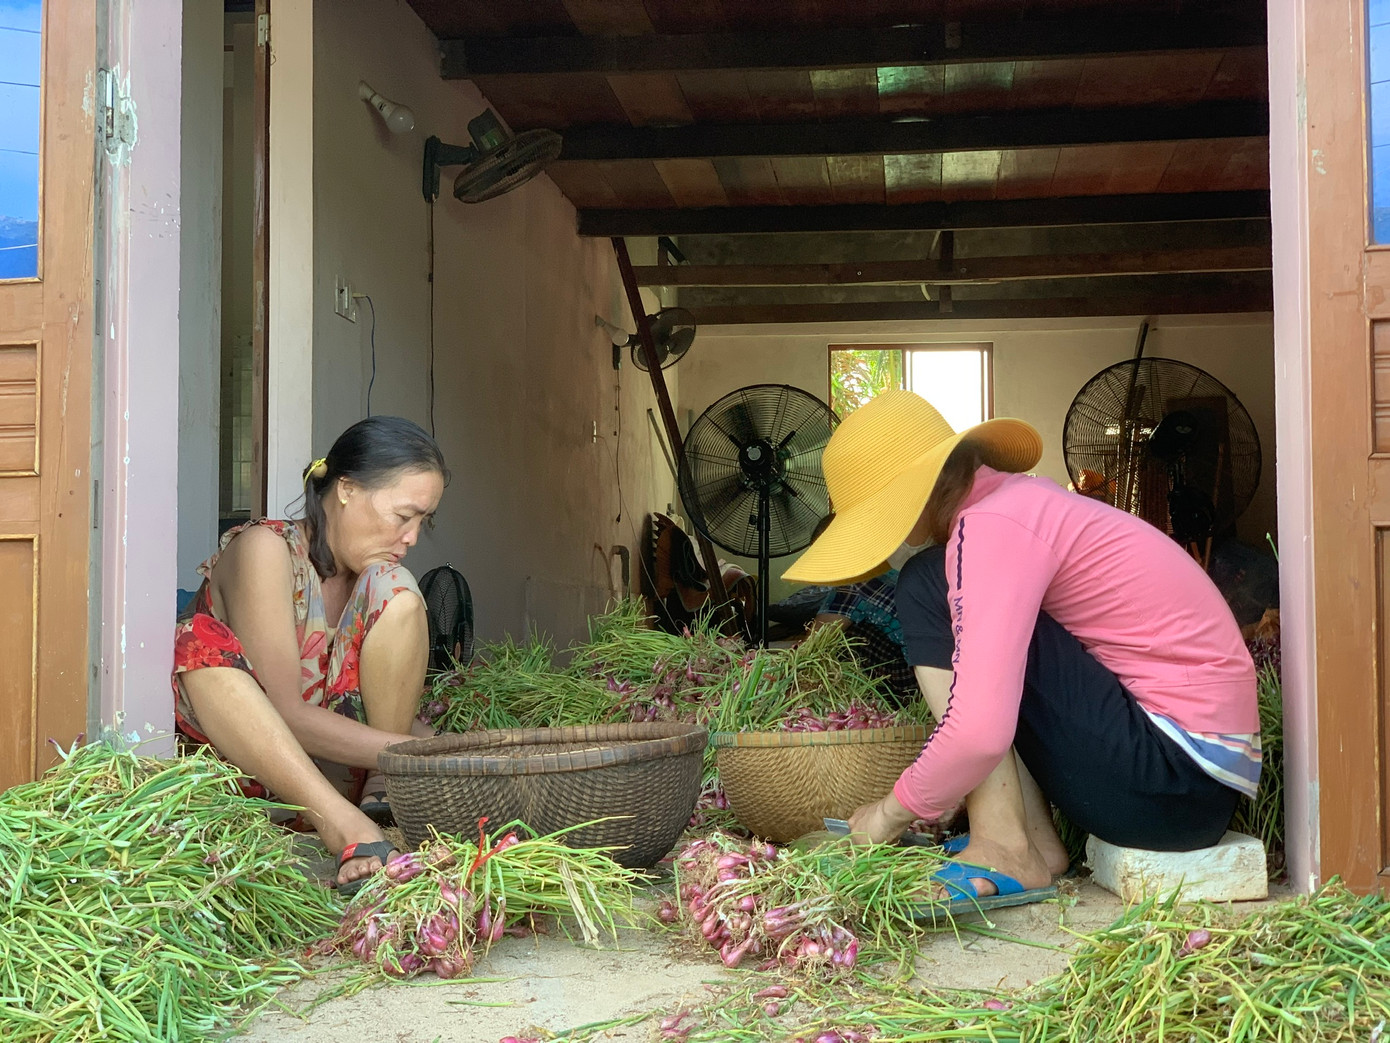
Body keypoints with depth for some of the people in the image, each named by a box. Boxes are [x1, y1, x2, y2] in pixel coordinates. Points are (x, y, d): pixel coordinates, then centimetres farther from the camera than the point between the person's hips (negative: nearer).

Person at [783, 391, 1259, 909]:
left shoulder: (992, 527, -16)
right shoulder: (1018, 499, 13)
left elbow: (979, 731, -25)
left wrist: (895, 810, -8)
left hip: (1173, 780, -10)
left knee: (927, 590, -10)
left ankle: (1005, 852, -11)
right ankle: (1036, 840, 8)